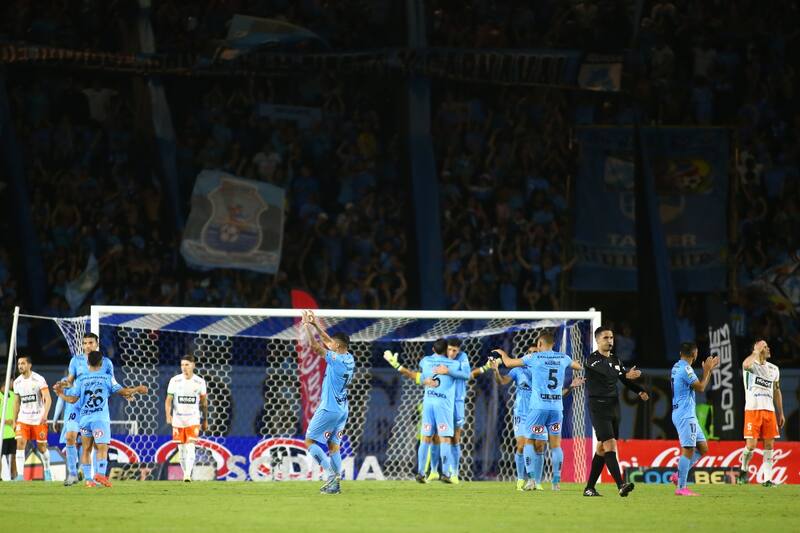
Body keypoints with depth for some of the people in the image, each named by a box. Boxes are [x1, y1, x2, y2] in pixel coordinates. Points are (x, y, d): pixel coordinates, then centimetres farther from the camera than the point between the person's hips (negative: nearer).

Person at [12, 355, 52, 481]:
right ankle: (20, 474, -16)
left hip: (38, 419, -3)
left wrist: (45, 414, -30)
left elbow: (48, 399, -15)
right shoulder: (17, 382, 5)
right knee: (20, 443, -14)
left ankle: (47, 471, 30)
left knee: (42, 446, 7)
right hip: (23, 419, 3)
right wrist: (14, 421, 13)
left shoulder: (38, 380, -11)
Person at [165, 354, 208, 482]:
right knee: (182, 449, 7)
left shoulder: (199, 382, 0)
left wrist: (205, 420, 15)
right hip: (178, 420, 1)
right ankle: (185, 474, 21)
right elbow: (169, 400, -2)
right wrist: (168, 415, -19)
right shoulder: (175, 381, -3)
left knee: (190, 448, -15)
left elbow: (204, 402, 11)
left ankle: (188, 475, -21)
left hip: (193, 420, -1)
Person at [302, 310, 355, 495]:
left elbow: (315, 346, -15)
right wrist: (316, 325, 18)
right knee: (334, 445, 9)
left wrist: (307, 326, -7)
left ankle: (331, 473, -12)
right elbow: (328, 341, 16)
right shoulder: (349, 359, 5)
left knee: (310, 441, 0)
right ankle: (335, 484, 3)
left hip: (329, 409, -8)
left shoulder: (335, 359, -17)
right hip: (342, 409, 8)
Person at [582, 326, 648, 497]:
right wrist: (626, 375, -45)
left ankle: (589, 488, 16)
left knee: (602, 449, 9)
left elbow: (626, 380, 13)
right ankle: (621, 485, -28)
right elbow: (608, 372, -28)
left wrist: (640, 390, -8)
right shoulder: (592, 360, -10)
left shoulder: (615, 360, 14)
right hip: (599, 409, -8)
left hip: (614, 409, 8)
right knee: (610, 445, -18)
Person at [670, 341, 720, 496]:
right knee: (688, 450, -10)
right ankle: (681, 487, -11)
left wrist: (709, 369, 23)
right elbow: (700, 388, -14)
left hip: (688, 415, 10)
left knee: (702, 448, 12)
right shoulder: (685, 369, -14)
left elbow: (699, 385, 25)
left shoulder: (677, 367, 16)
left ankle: (679, 476, 9)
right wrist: (707, 370, -4)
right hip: (685, 415, -10)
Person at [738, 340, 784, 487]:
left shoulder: (773, 369, 16)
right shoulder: (752, 365, -2)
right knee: (751, 445, -10)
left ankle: (767, 479, 4)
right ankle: (743, 468, 16)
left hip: (769, 410, 5)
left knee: (769, 445, 1)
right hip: (753, 409, -5)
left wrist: (781, 413, 19)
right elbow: (746, 365, -29)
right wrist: (757, 351, -17)